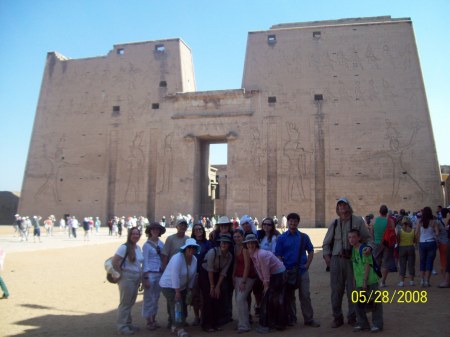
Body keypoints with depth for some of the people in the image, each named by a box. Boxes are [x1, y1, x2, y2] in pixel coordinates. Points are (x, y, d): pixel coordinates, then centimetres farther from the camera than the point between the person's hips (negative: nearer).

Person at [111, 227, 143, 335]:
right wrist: (120, 274, -13)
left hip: (136, 278, 7)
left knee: (131, 302, 16)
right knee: (125, 303, 1)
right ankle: (122, 327, 11)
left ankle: (128, 324, 28)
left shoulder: (138, 248, 9)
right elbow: (114, 262, -20)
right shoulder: (124, 247, -14)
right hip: (127, 278, -7)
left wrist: (140, 275, 9)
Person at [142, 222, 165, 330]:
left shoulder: (161, 244, 7)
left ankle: (153, 320, 24)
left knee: (156, 298, 13)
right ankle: (148, 321, 12)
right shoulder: (147, 245, -7)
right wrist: (145, 278, -12)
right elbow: (145, 261, -8)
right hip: (150, 273, -5)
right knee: (149, 298, 1)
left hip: (160, 273, 5)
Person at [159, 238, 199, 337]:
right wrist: (177, 291, -28)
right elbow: (175, 276, -30)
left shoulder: (194, 259, -3)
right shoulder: (177, 258, -27)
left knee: (182, 306, 9)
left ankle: (173, 326, 25)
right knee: (176, 306, -14)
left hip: (181, 286, 8)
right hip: (168, 285, -8)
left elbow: (192, 276, 3)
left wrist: (190, 288, 4)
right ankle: (179, 328, -10)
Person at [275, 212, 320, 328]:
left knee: (305, 295, 1)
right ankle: (291, 318, 21)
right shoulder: (282, 238, -1)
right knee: (289, 296, 10)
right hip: (288, 270, 0)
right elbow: (278, 255, -1)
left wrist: (307, 265, -1)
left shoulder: (304, 237, 4)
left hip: (302, 270, 0)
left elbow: (311, 251, 10)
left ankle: (309, 319, 10)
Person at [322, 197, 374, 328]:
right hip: (336, 260, 2)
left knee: (352, 289, 5)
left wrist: (369, 246, -18)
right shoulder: (334, 224, 11)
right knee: (336, 289, 5)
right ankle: (337, 317, 17)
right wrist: (326, 255, 4)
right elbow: (326, 242, 17)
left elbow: (368, 237, 2)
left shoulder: (358, 221, 2)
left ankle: (352, 317, 20)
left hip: (353, 259, -2)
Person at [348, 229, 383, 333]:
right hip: (359, 283, 8)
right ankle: (362, 323, 24)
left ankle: (377, 324, 16)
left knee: (375, 303, 4)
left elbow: (367, 266, -17)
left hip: (370, 281, -7)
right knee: (358, 303, 11)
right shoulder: (353, 250, 6)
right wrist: (355, 280, 12)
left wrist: (365, 281, -17)